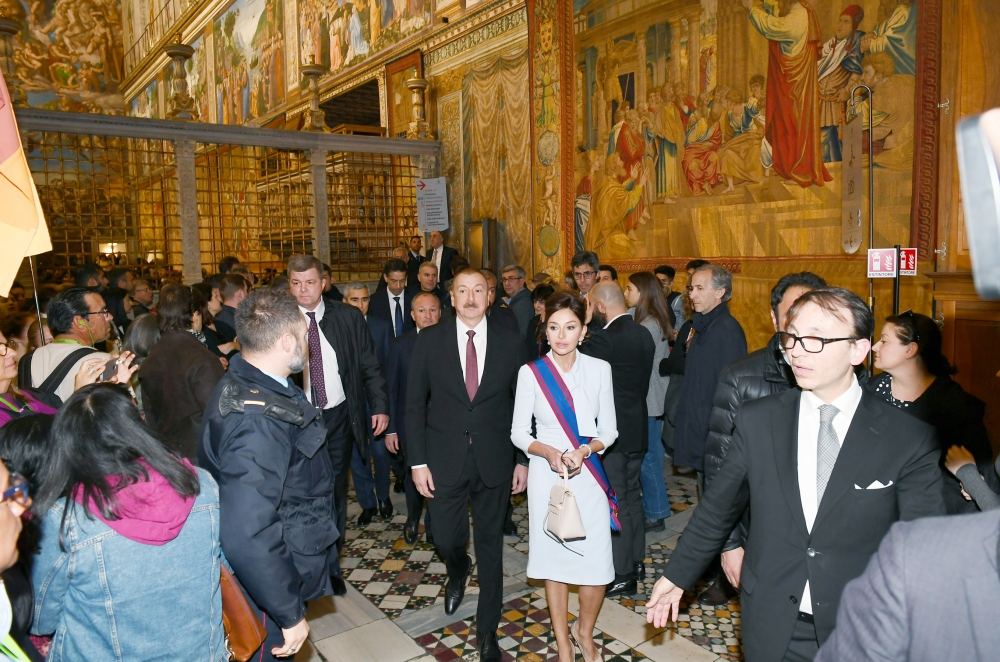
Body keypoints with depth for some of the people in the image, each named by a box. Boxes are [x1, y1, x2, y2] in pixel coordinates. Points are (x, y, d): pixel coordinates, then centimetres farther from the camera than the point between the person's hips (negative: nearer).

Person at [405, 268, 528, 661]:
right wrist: (417, 462, -5)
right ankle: (458, 572, 47)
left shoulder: (510, 343, -2)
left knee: (490, 544, 10)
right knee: (446, 538, 9)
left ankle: (487, 629, 29)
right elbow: (415, 404, -1)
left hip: (494, 460, 0)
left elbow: (521, 406, 3)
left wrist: (523, 460, 2)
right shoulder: (430, 341, -3)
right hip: (445, 459, 0)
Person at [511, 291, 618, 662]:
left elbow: (609, 430, 3)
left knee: (596, 567, 1)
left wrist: (585, 450, -17)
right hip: (547, 475, 0)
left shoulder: (599, 369, -2)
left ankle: (585, 631, 32)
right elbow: (518, 432, -1)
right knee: (554, 561, 9)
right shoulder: (531, 372, -5)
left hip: (588, 476, 1)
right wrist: (548, 452, -19)